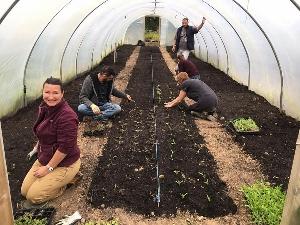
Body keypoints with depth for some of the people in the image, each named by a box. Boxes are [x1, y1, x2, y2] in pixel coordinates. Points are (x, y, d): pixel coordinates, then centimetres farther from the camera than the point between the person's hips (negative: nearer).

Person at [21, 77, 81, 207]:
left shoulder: (67, 116, -29)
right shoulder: (44, 108, -2)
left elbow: (65, 147, -27)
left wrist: (49, 168, -19)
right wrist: (38, 146, 17)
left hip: (64, 163, -8)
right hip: (44, 159, 8)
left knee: (33, 196, -7)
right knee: (24, 191, 11)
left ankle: (67, 178, 8)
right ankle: (61, 179, 20)